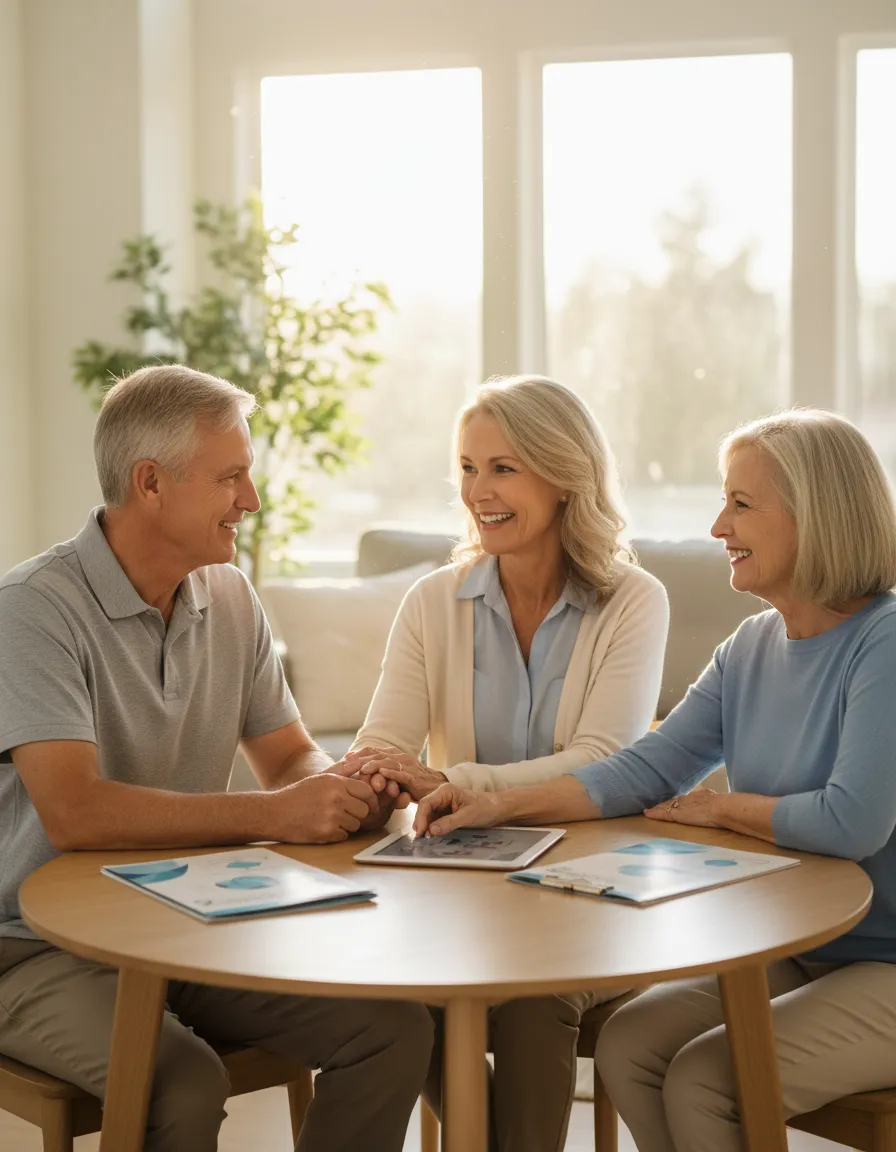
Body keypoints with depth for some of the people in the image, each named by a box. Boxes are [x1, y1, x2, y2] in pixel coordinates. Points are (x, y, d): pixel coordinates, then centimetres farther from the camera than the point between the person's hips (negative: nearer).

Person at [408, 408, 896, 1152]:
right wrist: (501, 806, -12)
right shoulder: (750, 649, 5)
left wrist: (719, 807, -10)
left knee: (700, 1079, -20)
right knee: (627, 1045, -5)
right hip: (789, 955, 7)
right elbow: (645, 771, 1)